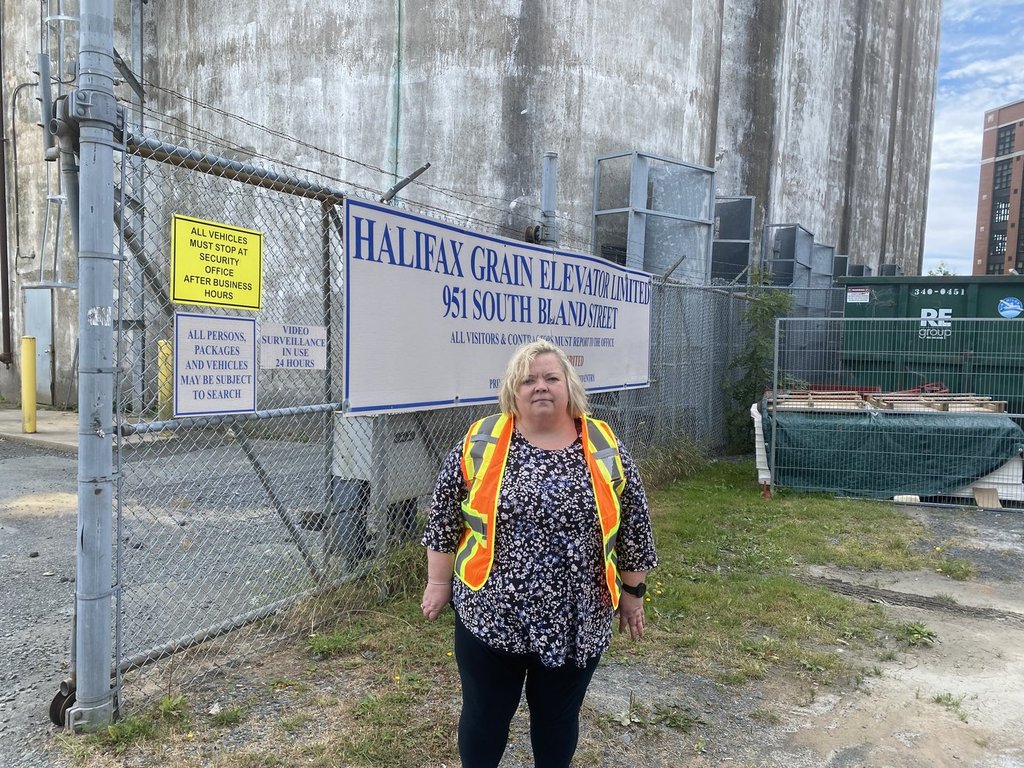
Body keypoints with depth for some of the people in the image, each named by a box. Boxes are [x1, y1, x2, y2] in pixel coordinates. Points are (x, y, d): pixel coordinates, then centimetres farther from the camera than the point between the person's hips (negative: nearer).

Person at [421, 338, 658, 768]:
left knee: (558, 717, 18)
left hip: (575, 622, 1)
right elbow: (444, 520, 1)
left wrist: (632, 592, 9)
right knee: (485, 715, 15)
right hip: (489, 615, 0)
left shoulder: (605, 450, -4)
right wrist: (439, 583, 4)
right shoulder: (480, 444, -6)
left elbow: (632, 526, 4)